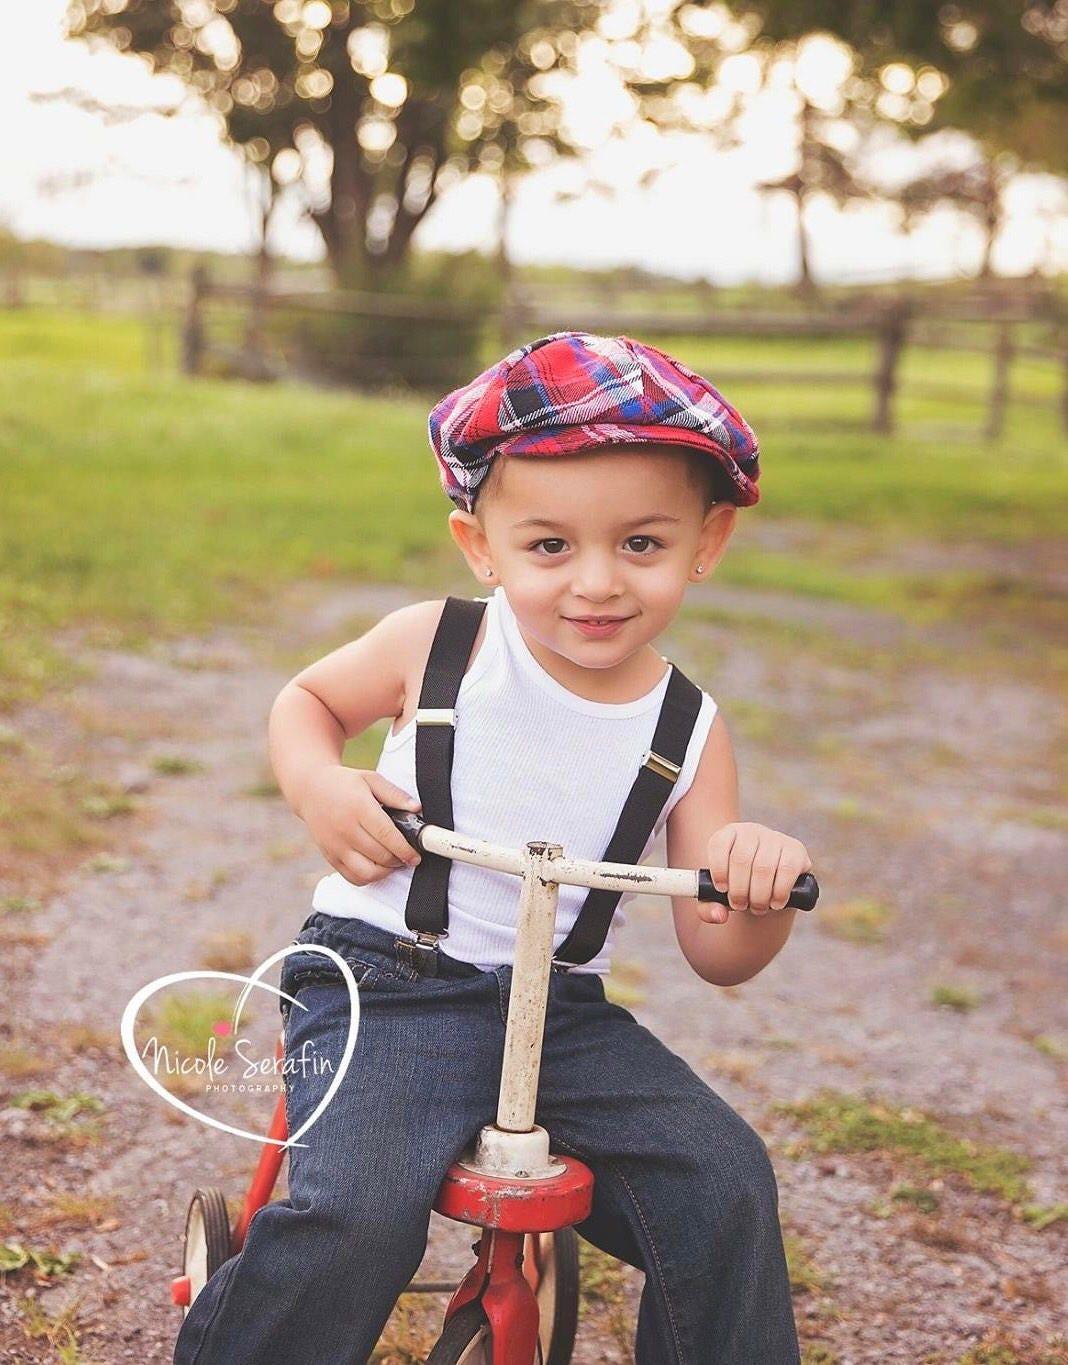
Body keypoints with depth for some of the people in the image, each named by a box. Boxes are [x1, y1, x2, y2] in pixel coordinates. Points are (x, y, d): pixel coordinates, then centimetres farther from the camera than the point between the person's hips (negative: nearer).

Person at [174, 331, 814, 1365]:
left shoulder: (687, 733, 0)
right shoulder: (432, 646, -6)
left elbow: (717, 955, 1)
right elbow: (305, 701, 13)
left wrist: (759, 895, -23)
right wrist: (318, 786, -10)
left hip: (564, 1008, 3)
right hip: (385, 981, -3)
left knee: (725, 1183, -13)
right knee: (356, 1214, -27)